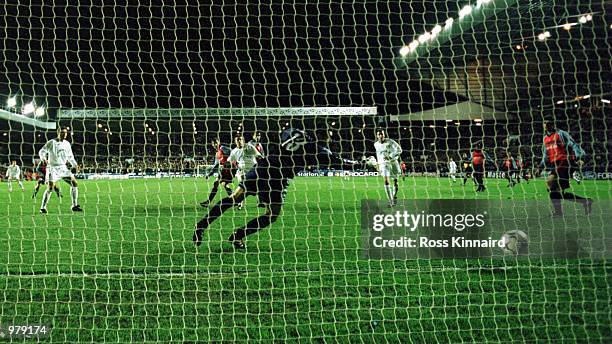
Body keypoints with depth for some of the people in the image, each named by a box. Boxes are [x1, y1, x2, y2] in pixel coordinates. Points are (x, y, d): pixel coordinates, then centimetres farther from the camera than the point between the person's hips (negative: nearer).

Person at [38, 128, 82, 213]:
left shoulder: (67, 144, 9)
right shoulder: (51, 142, -8)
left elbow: (70, 156, 21)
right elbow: (42, 151, -7)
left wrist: (74, 164, 9)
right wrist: (43, 158, -27)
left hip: (63, 168, 6)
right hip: (53, 168, -6)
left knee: (74, 183, -1)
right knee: (50, 188, -15)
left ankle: (75, 206, 8)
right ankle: (43, 207, -1)